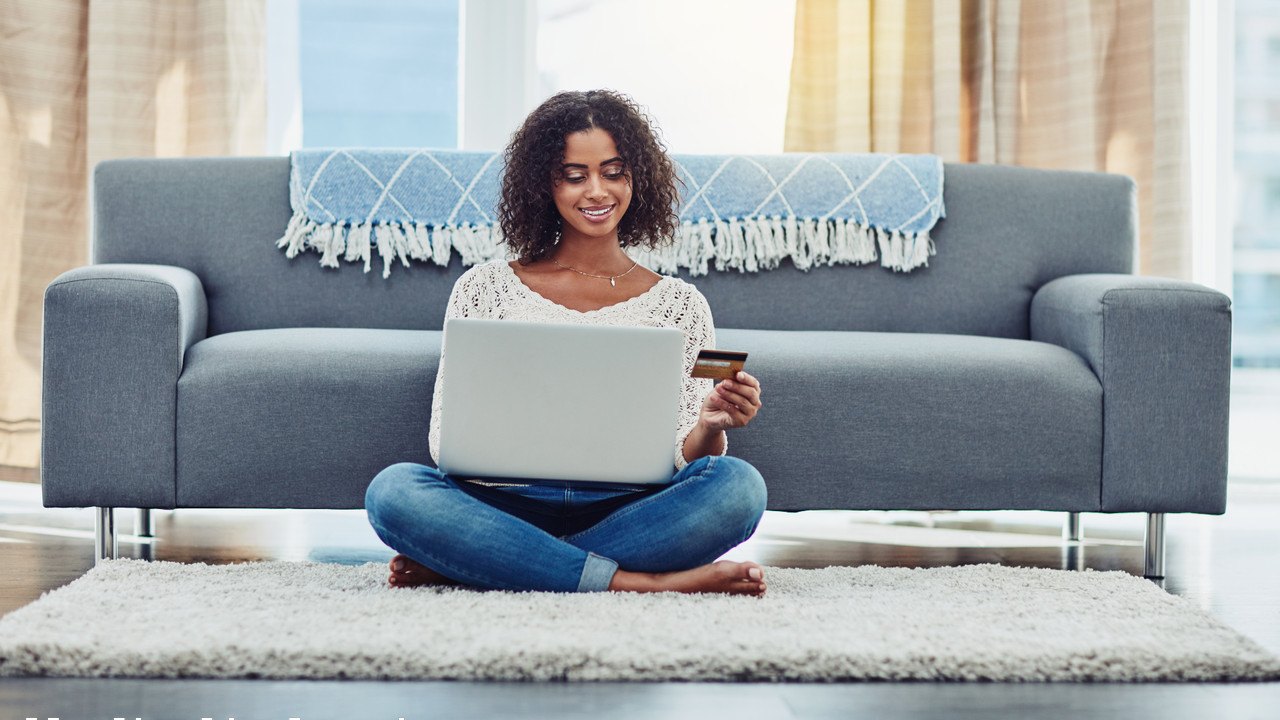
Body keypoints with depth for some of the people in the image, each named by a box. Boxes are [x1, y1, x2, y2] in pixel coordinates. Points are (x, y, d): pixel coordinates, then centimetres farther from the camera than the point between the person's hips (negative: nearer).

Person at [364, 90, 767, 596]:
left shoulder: (680, 304, 14)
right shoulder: (486, 288, 12)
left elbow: (684, 458, 10)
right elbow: (446, 440, 8)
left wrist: (710, 427, -14)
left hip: (629, 515, 1)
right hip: (510, 509, -1)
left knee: (738, 484, -30)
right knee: (393, 489, -30)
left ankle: (470, 567, -27)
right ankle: (641, 582, -29)